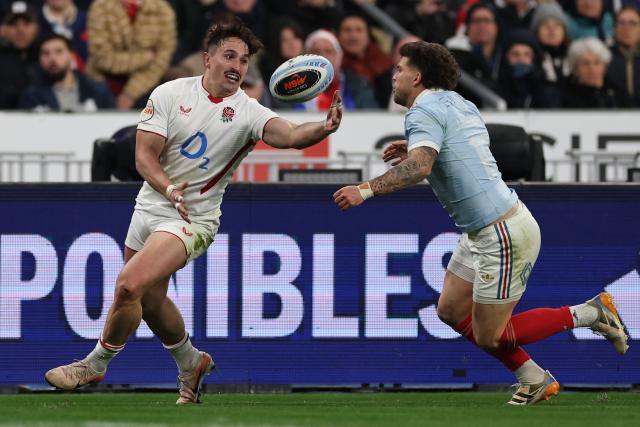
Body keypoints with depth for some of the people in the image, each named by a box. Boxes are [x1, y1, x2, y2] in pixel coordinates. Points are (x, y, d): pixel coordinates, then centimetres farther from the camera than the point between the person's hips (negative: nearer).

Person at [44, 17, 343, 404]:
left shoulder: (248, 113, -12)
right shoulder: (170, 94, -5)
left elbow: (289, 135, -30)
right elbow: (145, 155, -8)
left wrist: (323, 128, -51)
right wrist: (169, 188, -26)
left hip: (193, 220, -4)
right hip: (150, 207, 4)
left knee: (130, 284, -21)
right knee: (150, 300, 17)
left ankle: (96, 364, 0)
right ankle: (191, 363, 43)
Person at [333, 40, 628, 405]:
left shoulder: (425, 110, -16)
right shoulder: (458, 104, 13)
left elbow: (419, 168, -32)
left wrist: (366, 190, -32)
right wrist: (415, 150, 18)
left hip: (503, 235, -10)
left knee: (489, 337, -1)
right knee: (451, 311, 17)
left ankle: (589, 314, 6)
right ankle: (535, 380, 22)